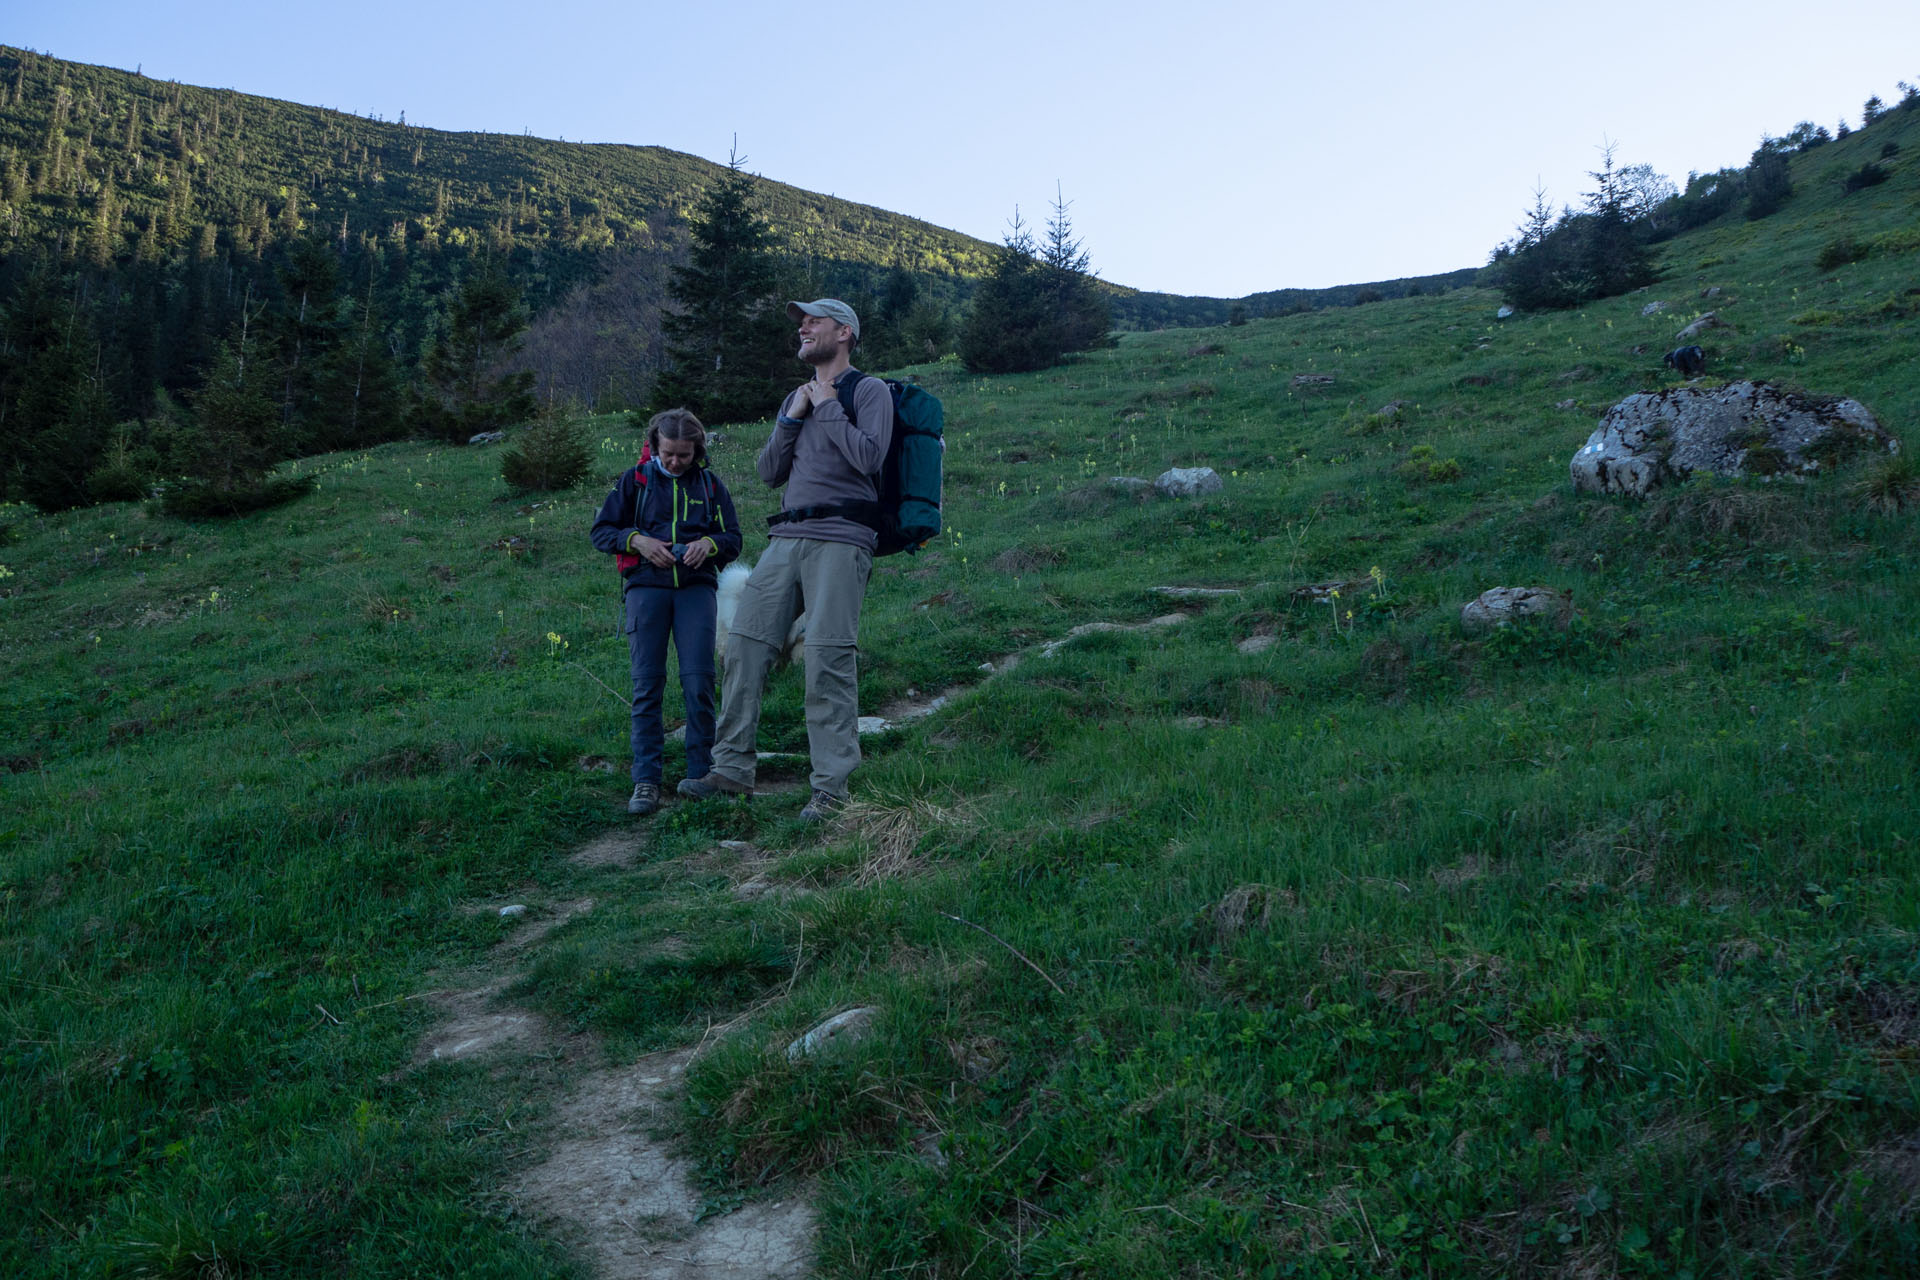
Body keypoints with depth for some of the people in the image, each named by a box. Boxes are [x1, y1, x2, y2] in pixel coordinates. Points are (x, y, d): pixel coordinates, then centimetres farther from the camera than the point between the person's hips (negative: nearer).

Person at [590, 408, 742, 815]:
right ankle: (646, 780, -1)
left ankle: (700, 773, 5)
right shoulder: (635, 480, 10)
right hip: (647, 586, 0)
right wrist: (636, 540, -7)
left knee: (698, 680, -7)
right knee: (647, 683, -3)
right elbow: (600, 530, 12)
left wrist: (709, 542, -5)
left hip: (696, 586, 0)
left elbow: (733, 538, 17)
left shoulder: (709, 484, 13)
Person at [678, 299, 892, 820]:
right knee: (745, 644, -1)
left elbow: (869, 456, -13)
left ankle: (831, 789, -7)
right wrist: (791, 419, 6)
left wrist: (827, 406, -4)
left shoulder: (869, 390, 4)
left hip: (840, 538, -7)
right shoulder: (798, 397, 25)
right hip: (787, 538, 7)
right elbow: (768, 473, 19)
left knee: (828, 660, -11)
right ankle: (732, 771, 7)